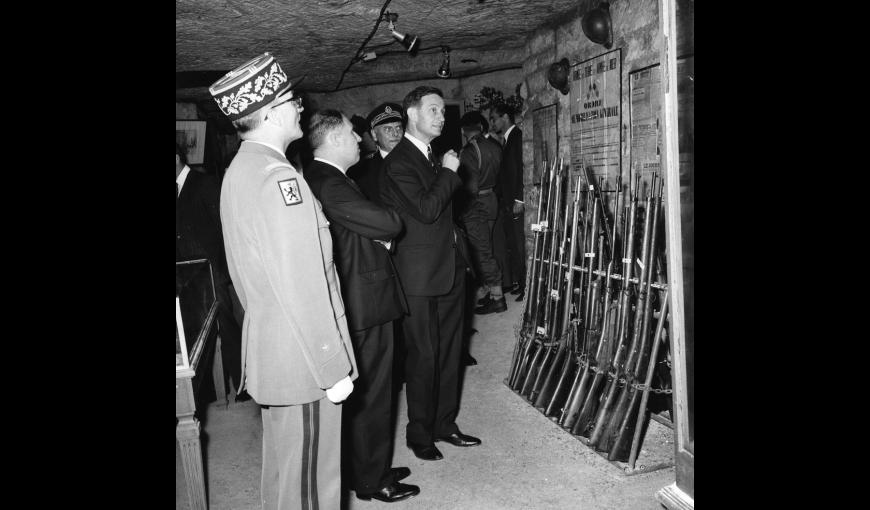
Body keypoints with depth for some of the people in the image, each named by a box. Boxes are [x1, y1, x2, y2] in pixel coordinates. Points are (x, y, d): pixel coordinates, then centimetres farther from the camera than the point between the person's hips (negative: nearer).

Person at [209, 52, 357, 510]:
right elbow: (304, 287, -24)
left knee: (281, 466, 24)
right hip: (300, 359, -9)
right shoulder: (279, 178, -21)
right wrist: (333, 369, -18)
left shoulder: (239, 170, 9)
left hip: (265, 348, 10)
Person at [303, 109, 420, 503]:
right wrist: (391, 217, 0)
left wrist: (379, 233, -4)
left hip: (359, 299, 10)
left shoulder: (322, 177, 12)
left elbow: (367, 227, 16)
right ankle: (371, 482, 18)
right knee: (371, 394, 3)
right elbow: (389, 224, -22)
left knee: (368, 392, 20)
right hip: (366, 305, -10)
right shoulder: (329, 183, -22)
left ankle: (373, 467, 34)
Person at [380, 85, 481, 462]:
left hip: (450, 268, 8)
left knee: (449, 352, 14)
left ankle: (444, 424, 28)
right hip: (421, 275, -8)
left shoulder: (434, 156, 15)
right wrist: (448, 172, -12)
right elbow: (426, 209, -23)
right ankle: (419, 433, 18)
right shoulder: (397, 162, -13)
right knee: (423, 356, 2)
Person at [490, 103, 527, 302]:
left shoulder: (519, 136, -9)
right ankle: (515, 282, 15)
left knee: (519, 244, -5)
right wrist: (502, 199, 15)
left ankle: (525, 285, 1)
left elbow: (522, 169, -16)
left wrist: (519, 200, -19)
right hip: (506, 202, 8)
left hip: (517, 202, -8)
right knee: (511, 244, 9)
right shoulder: (504, 140, 19)